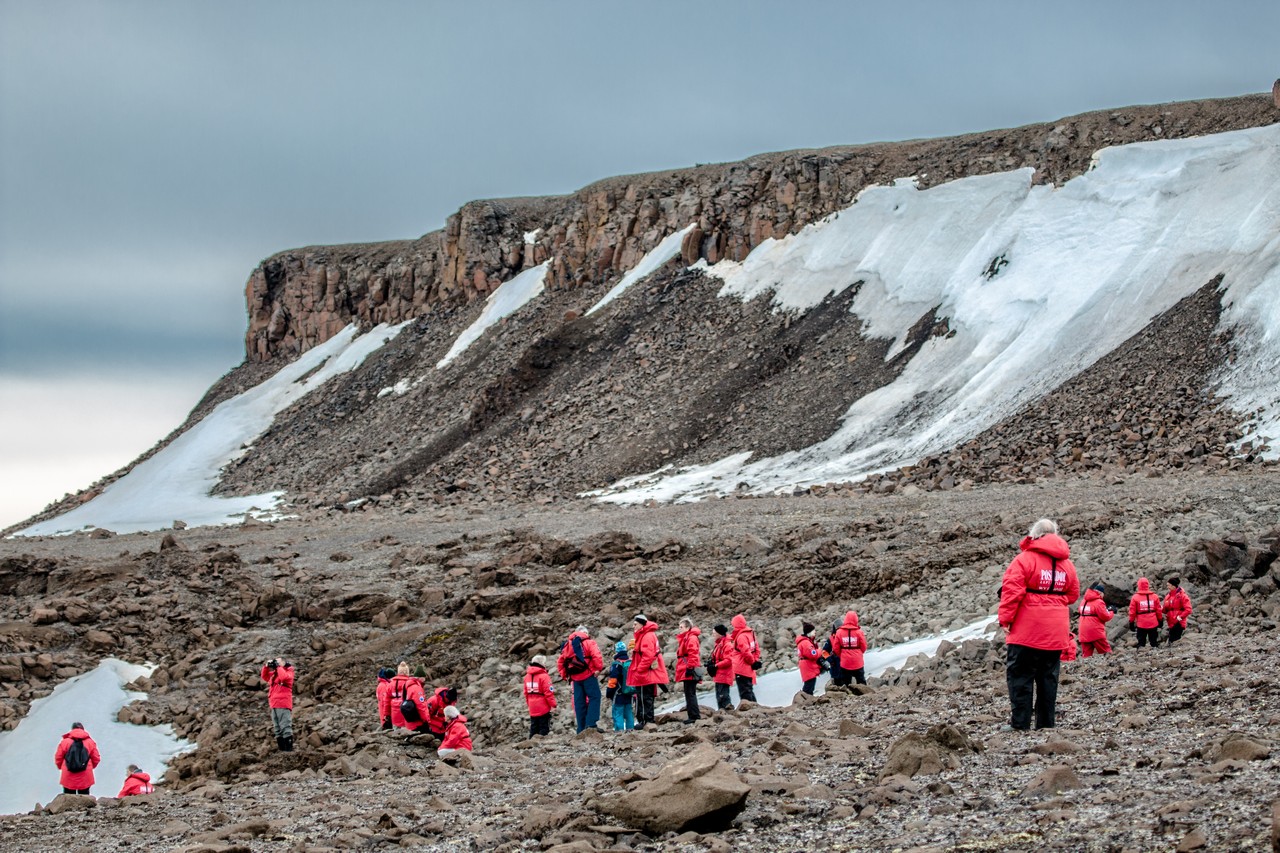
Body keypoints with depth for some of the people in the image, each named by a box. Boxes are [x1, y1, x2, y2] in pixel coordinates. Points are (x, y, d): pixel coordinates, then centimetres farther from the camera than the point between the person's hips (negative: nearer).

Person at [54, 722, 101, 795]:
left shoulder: (64, 742, 0)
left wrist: (61, 767, 21)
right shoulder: (90, 742, 3)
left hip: (69, 778, -1)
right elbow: (96, 758, 5)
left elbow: (58, 758, 2)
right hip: (85, 778, 1)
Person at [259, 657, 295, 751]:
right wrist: (266, 666, 14)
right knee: (277, 728, 9)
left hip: (283, 705, -9)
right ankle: (281, 748, 11)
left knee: (285, 726, -14)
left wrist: (278, 666, -8)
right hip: (274, 705, 9)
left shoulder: (288, 672, 0)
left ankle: (288, 748, -17)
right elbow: (265, 677, 28)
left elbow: (284, 677, -20)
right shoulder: (274, 673, 22)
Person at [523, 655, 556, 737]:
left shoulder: (527, 677, 7)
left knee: (533, 727, 13)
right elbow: (548, 692, -17)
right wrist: (553, 704, -8)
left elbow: (526, 693, 15)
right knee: (544, 728, -1)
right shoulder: (544, 676, -15)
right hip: (543, 708, -6)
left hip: (532, 709, 6)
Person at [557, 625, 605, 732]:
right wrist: (599, 668, -8)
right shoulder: (588, 643, -2)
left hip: (575, 678, 6)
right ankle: (591, 723, -19)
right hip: (588, 675, -6)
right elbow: (597, 656, -17)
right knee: (594, 697, -4)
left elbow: (560, 661, 14)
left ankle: (581, 728, 7)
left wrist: (564, 674, 17)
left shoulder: (568, 644, 16)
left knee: (579, 702, 8)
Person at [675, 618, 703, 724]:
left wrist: (690, 667, -22)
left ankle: (694, 716, -10)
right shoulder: (685, 638, 21)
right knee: (690, 694, 12)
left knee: (690, 694, -10)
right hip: (687, 672, 11)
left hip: (689, 672, -11)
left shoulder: (691, 638, -11)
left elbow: (693, 654, -21)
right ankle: (694, 716, 15)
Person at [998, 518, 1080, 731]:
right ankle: (1046, 725, 12)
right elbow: (1073, 593, 16)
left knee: (1020, 678, -2)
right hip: (1055, 634, 6)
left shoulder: (1025, 559, -9)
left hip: (1026, 632, -6)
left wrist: (1005, 619, -8)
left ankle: (1020, 725, -7)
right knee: (1048, 679, 11)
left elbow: (1012, 591, -14)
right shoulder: (1066, 563, 11)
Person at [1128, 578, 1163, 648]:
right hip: (1153, 624, 1)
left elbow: (1132, 612, -4)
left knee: (1141, 642, 6)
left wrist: (1131, 622, 8)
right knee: (1154, 642, 11)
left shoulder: (1135, 597, -8)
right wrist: (1160, 620, 17)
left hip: (1141, 624, -1)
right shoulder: (1155, 596, -2)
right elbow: (1158, 610, 4)